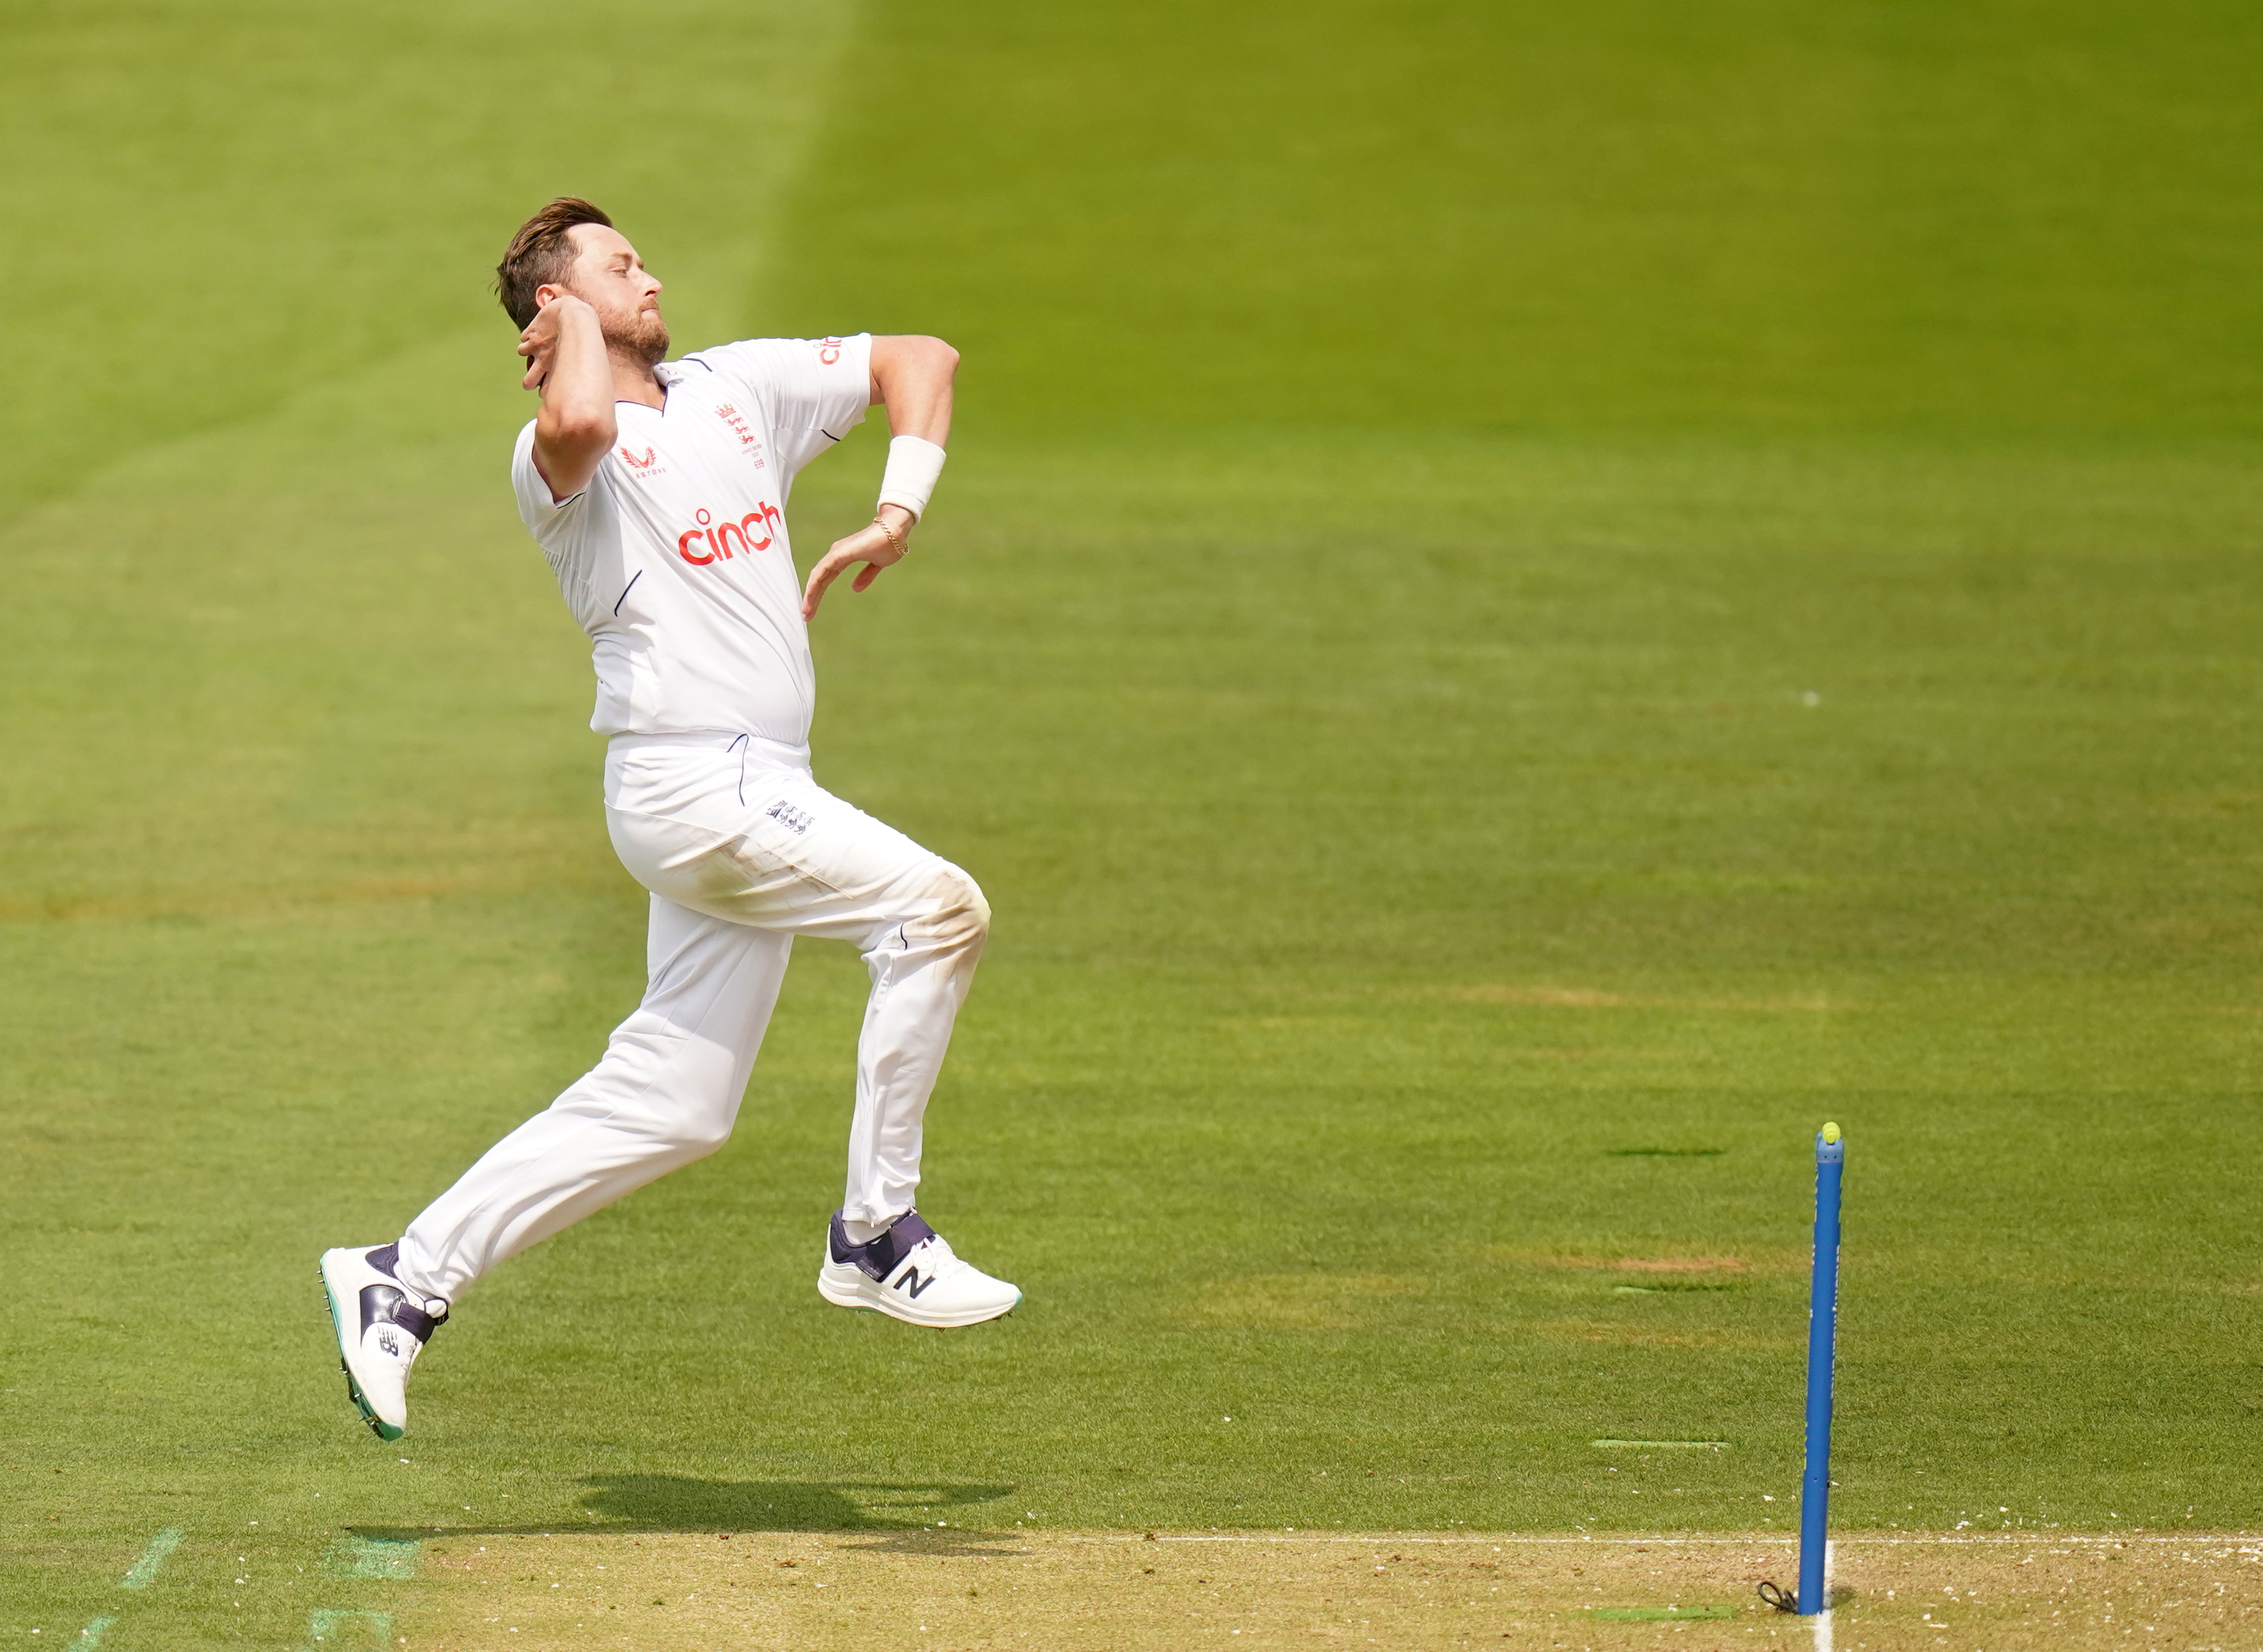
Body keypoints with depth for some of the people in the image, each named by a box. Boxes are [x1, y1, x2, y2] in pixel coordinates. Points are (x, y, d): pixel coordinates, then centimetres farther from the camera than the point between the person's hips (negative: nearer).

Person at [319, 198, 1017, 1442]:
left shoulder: (736, 386, 15)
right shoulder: (555, 459, -8)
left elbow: (921, 361, 20)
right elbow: (581, 425, -34)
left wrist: (897, 517, 5)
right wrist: (578, 333, -13)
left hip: (758, 793, 8)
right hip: (688, 776, -8)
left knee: (671, 1105, 8)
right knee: (938, 906, -20)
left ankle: (405, 1281, 13)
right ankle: (876, 1237, -12)